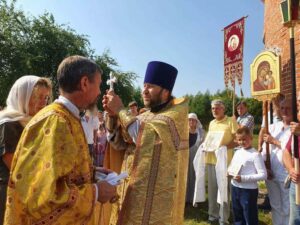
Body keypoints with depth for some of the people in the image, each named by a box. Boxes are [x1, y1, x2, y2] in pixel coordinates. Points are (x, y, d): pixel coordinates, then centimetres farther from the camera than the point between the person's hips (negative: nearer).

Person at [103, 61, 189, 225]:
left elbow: (145, 134, -26)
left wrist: (121, 110, -15)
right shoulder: (145, 115, 7)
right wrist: (113, 114, -10)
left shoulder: (178, 112, -13)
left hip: (160, 193, -6)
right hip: (137, 188, 7)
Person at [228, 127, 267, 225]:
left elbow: (263, 175, -20)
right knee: (237, 216, 21)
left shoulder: (255, 155, -14)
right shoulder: (237, 152, 7)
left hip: (248, 190, -7)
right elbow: (231, 166, 20)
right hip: (235, 188, 7)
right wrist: (229, 172, -3)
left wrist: (243, 178, -24)